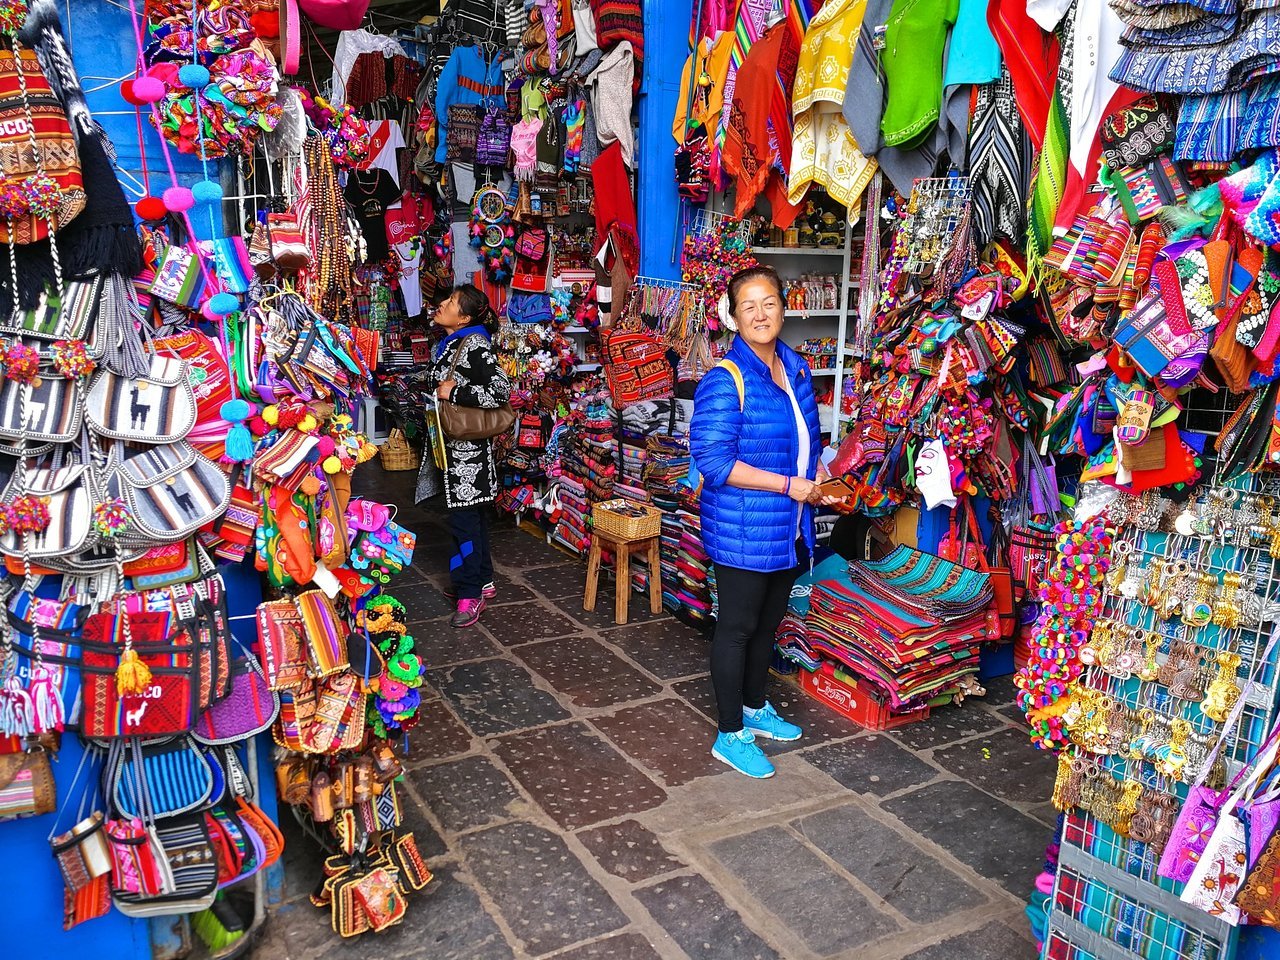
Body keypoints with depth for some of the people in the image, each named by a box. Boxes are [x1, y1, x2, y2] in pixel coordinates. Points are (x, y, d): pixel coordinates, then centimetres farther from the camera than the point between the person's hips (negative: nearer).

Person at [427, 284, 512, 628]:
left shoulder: (473, 345, -15)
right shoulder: (448, 344, 12)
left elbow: (500, 390, -24)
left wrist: (453, 393, -20)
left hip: (467, 447, -9)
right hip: (452, 445, 9)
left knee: (465, 518, -6)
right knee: (472, 513, 15)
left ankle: (471, 593, 2)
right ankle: (483, 580, 26)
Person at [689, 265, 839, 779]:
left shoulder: (797, 369, 6)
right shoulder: (725, 380, -19)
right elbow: (713, 461, -24)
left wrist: (817, 475, 1)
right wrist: (789, 485, -22)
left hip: (789, 529, 8)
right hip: (742, 532, -8)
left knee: (768, 622, 21)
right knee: (737, 628, 5)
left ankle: (755, 708, 41)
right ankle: (731, 736, 21)